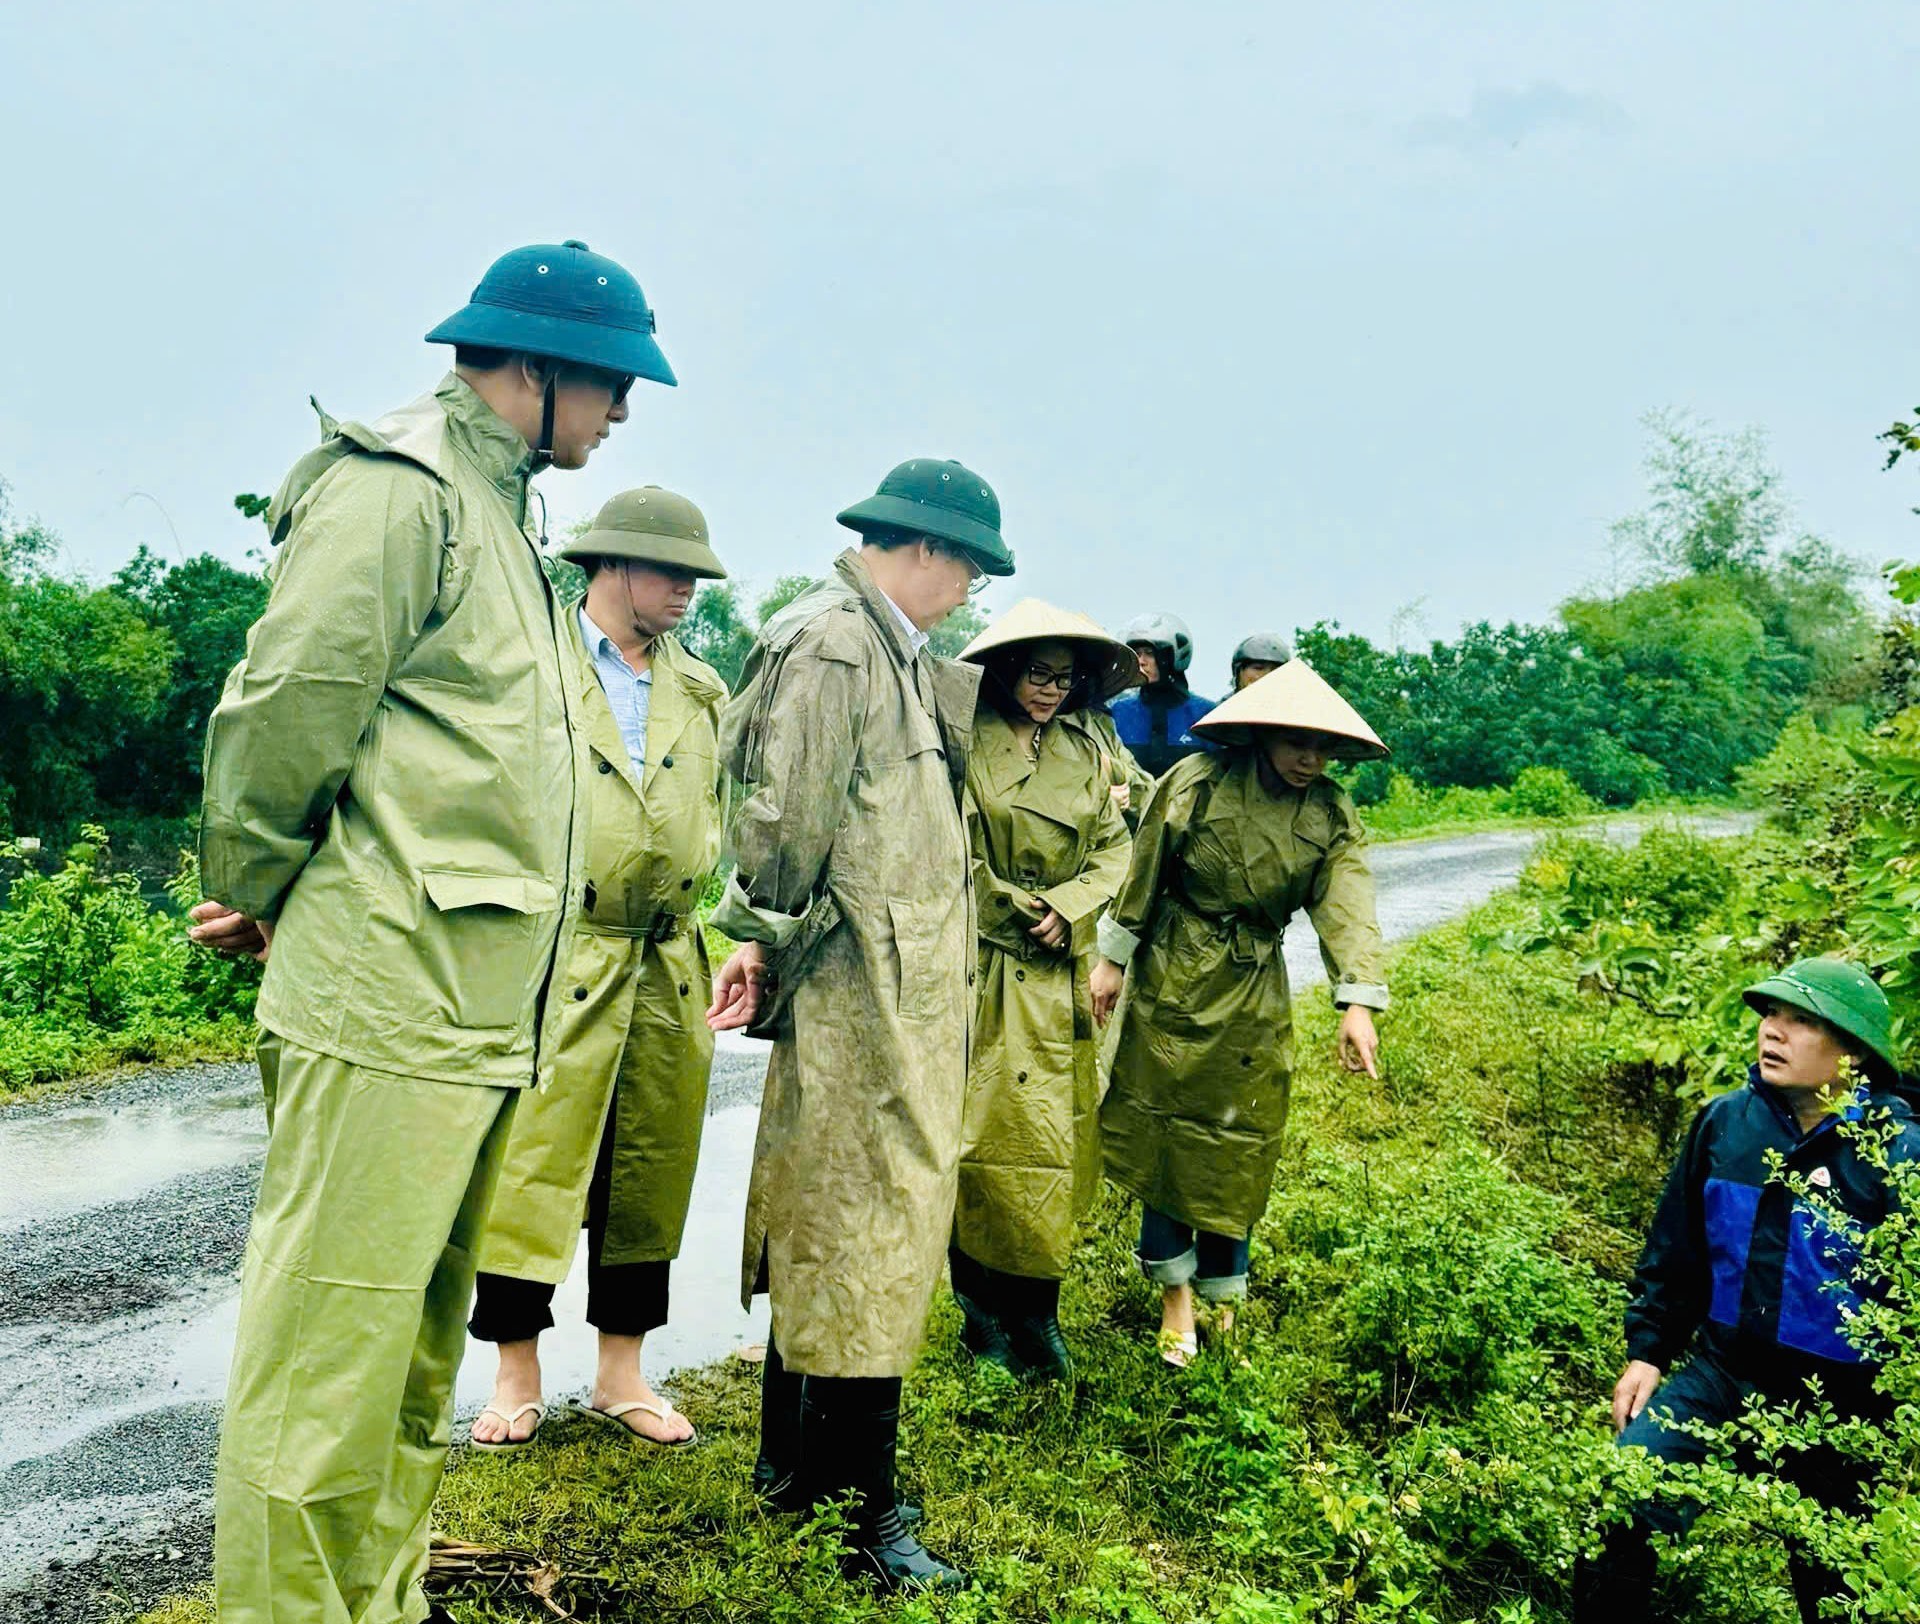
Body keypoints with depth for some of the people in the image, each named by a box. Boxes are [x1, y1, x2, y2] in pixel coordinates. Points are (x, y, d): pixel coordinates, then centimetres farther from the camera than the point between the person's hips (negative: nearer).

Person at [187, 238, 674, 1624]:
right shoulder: (394, 490, -10)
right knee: (329, 1353, -1)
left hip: (485, 1011, 10)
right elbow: (284, 717, -15)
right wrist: (254, 900, -1)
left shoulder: (495, 509, 19)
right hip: (392, 1002, -10)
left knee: (420, 1342, 18)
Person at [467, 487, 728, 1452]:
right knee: (531, 1165, -1)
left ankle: (621, 1372, 23)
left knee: (649, 1174, 10)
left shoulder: (702, 691, 15)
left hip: (668, 968, 5)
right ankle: (517, 1376, 15)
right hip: (556, 959, -5)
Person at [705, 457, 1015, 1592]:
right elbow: (788, 815, -17)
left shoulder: (889, 650, 17)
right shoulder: (832, 643, -15)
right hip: (861, 995, -10)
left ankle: (795, 1471, 32)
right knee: (868, 1241, -1)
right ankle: (859, 1510, 12)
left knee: (826, 1232, 17)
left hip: (903, 996, 10)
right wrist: (767, 942, -10)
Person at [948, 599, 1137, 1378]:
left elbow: (1115, 846, 10)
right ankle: (985, 1307, 14)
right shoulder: (965, 743, -7)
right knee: (985, 1131, -1)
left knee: (1056, 1138, 6)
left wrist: (1069, 906, -6)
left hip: (1062, 976, 5)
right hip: (985, 970, -5)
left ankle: (1030, 1308, 16)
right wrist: (1021, 913, -6)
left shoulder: (1084, 749, 10)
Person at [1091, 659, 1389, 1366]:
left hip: (1256, 993, 2)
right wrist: (1112, 960, -1)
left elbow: (1347, 906, -16)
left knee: (1238, 1144, 6)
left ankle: (1222, 1291, 23)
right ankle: (1175, 1289, 17)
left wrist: (1357, 1001, -28)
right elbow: (1143, 876, -5)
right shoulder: (1197, 783, -13)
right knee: (1164, 1128, 3)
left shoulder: (1331, 815, -5)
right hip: (1172, 979, -2)